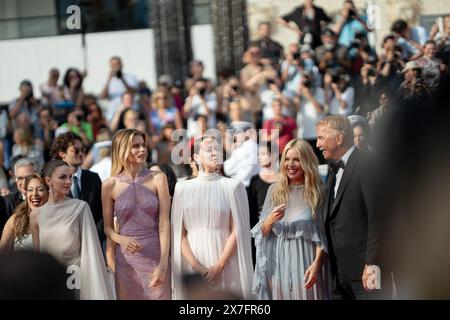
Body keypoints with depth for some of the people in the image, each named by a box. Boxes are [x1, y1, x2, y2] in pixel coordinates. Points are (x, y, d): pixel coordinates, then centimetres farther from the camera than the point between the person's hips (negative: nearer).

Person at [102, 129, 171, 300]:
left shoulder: (158, 179, -1)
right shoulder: (110, 185, 0)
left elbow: (164, 223, -6)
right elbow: (108, 227, 7)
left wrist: (163, 264, -14)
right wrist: (121, 239, -15)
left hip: (156, 256, 0)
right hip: (126, 259, 0)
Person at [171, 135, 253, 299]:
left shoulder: (233, 186, 0)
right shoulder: (183, 188, 5)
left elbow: (237, 232, -4)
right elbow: (179, 232, 1)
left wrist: (218, 266, -13)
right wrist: (196, 266, -11)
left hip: (224, 261, -1)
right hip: (192, 260, 1)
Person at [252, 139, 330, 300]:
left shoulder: (317, 192, -2)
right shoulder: (274, 190, 7)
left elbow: (323, 234, -4)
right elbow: (261, 233, 9)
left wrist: (316, 264, -17)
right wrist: (269, 221, -12)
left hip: (306, 261, -3)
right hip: (279, 262, 3)